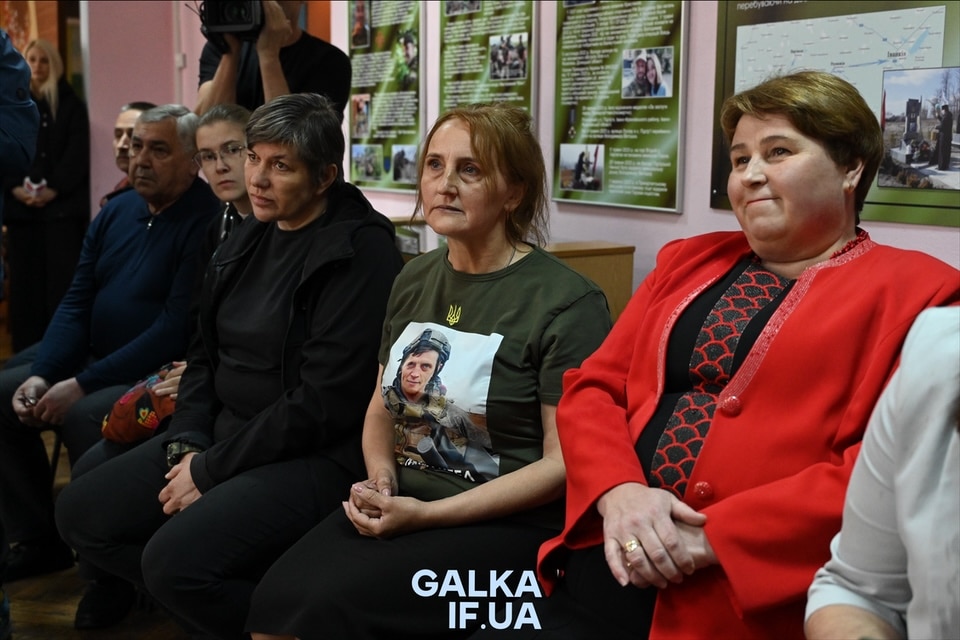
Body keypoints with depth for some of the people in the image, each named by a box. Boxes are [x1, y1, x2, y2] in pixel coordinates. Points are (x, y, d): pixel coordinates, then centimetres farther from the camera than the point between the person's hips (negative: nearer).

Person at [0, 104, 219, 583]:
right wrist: (40, 374, -7)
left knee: (84, 416, -31)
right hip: (96, 360, 9)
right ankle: (39, 541, 11)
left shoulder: (206, 222, -16)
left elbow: (175, 328, -22)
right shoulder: (116, 212, 10)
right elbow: (76, 305, 9)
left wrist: (82, 385, -22)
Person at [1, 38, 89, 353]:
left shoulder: (70, 104, 8)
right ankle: (26, 353, 4)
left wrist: (54, 189, -14)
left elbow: (77, 154, -2)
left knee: (62, 278, -6)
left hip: (61, 205, -2)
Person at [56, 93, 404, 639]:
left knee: (175, 557, -26)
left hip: (319, 458, -9)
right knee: (81, 512, 2)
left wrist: (212, 471, -14)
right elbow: (206, 356, 16)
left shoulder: (360, 253, -16)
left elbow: (324, 402, -20)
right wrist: (187, 445, -2)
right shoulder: (248, 239, 10)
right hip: (224, 434, 9)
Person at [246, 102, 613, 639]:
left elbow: (565, 462, -12)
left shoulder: (567, 302, -9)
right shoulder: (415, 280, 12)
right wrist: (380, 476, -1)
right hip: (400, 506, 6)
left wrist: (429, 514, -16)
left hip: (509, 527, -5)